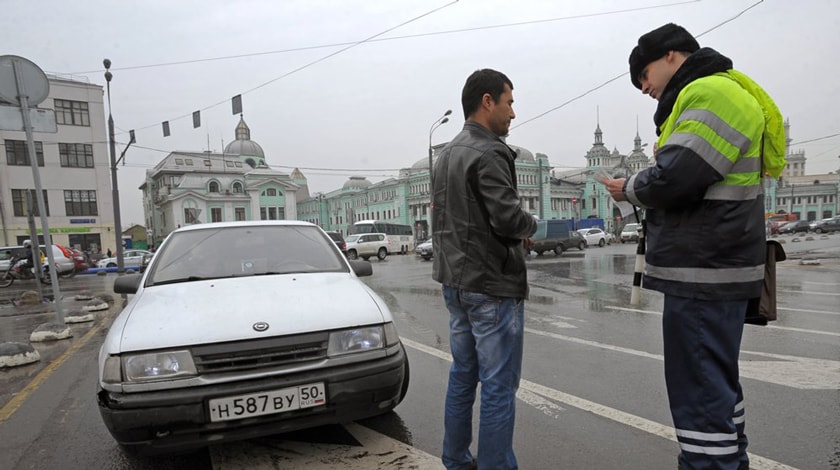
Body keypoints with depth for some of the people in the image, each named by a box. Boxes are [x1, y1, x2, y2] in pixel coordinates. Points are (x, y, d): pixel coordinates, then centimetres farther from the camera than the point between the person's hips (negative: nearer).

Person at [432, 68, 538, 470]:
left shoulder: (446, 154, 13)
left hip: (454, 282, 9)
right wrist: (530, 226, -1)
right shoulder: (488, 153, -15)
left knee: (463, 376, 18)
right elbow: (509, 219, -24)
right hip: (492, 285, -9)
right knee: (498, 386, 1)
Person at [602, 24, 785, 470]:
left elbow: (673, 179, -22)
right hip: (713, 268, 11)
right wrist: (643, 190, 6)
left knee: (699, 390, -4)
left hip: (703, 272, -11)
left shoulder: (708, 93, -13)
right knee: (716, 382, 20)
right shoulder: (719, 92, 21)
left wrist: (630, 188, -4)